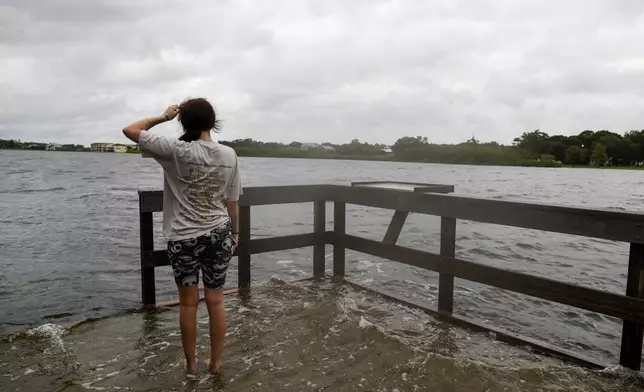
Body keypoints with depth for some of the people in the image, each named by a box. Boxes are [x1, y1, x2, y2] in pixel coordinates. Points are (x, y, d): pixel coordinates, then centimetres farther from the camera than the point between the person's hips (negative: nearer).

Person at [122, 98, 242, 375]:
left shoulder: (177, 151, -12)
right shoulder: (229, 155, -3)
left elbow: (130, 130, -5)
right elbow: (232, 202, 2)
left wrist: (163, 116, 4)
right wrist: (235, 232, 15)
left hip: (183, 238, -2)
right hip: (219, 235, 3)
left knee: (188, 303, 12)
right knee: (216, 301, 13)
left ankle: (191, 364, 27)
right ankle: (216, 362, 27)